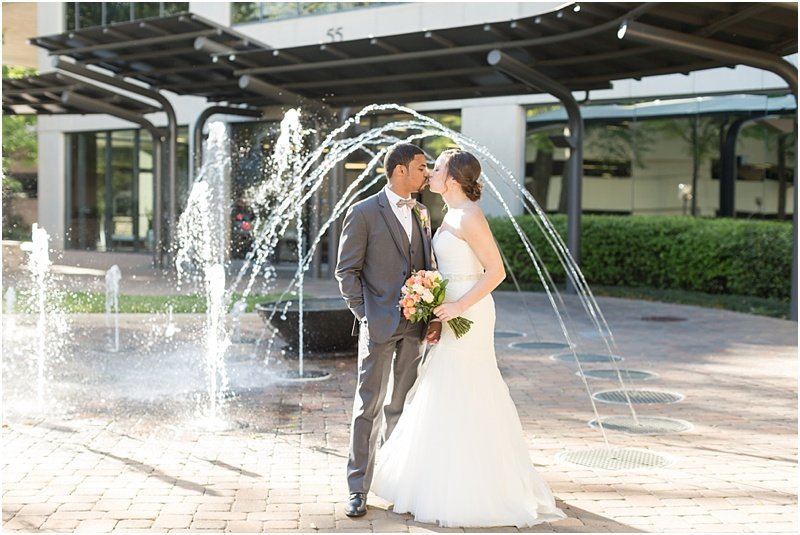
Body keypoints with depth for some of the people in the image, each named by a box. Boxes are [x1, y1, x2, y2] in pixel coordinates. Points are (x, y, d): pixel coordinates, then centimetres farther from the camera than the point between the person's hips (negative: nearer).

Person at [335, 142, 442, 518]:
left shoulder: (422, 213, 13)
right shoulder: (363, 213, -5)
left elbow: (429, 268, 13)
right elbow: (347, 271, -5)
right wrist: (365, 314, -10)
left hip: (415, 326, 6)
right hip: (379, 325, -5)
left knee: (402, 406, 12)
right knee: (369, 406, -1)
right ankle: (358, 489, 5)